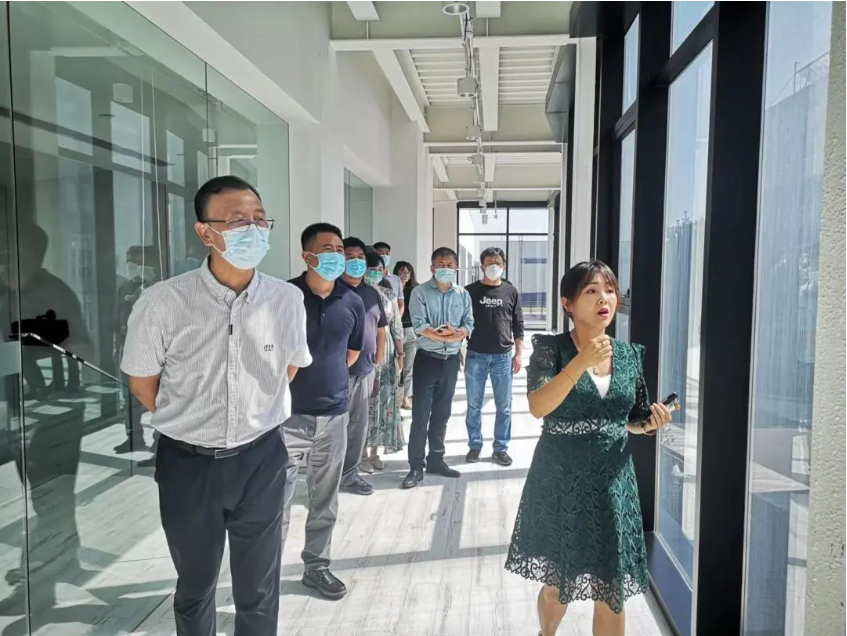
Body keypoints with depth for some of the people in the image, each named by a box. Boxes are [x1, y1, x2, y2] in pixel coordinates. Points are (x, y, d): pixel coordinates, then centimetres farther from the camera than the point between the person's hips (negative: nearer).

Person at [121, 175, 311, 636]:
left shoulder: (288, 300, -10)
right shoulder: (163, 302, -16)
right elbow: (142, 382, -1)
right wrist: (188, 423, 7)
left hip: (261, 458, 1)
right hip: (187, 461, 0)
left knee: (259, 591, 17)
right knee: (194, 586, 23)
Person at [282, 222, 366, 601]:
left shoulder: (352, 303, 2)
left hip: (334, 414, 5)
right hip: (288, 414, -4)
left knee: (325, 502, 17)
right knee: (277, 501, 2)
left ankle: (316, 567, 34)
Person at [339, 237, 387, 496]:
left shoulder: (372, 294, 13)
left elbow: (380, 330, 17)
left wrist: (378, 365, 14)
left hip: (366, 370, 6)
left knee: (359, 424, 12)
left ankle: (349, 474, 25)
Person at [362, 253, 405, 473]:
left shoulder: (389, 295, 10)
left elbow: (396, 327, 12)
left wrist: (400, 353, 8)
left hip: (387, 353, 5)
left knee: (384, 400, 7)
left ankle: (375, 451, 19)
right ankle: (362, 453, 9)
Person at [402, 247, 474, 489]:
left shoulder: (463, 295, 6)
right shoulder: (420, 292, -6)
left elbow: (469, 325, 1)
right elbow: (419, 327, -15)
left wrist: (455, 332, -20)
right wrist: (450, 335, -16)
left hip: (451, 360, 4)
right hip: (427, 359, -4)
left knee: (442, 413, 13)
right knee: (420, 414, -3)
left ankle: (436, 459, 24)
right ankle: (416, 466, 3)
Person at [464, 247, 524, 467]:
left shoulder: (511, 292, 6)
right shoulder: (470, 291, 3)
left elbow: (518, 326, 7)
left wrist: (518, 354, 2)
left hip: (503, 357, 1)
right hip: (475, 356, -1)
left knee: (504, 407, 6)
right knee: (474, 406, 7)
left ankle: (501, 448, 17)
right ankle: (475, 445, 20)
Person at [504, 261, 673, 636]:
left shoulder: (631, 354, 3)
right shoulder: (550, 348, -9)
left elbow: (634, 420, 13)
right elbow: (538, 407, -23)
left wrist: (652, 423, -9)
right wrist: (582, 362, -29)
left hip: (612, 482, 3)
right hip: (560, 482, -2)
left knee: (612, 591, 10)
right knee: (556, 584, 16)